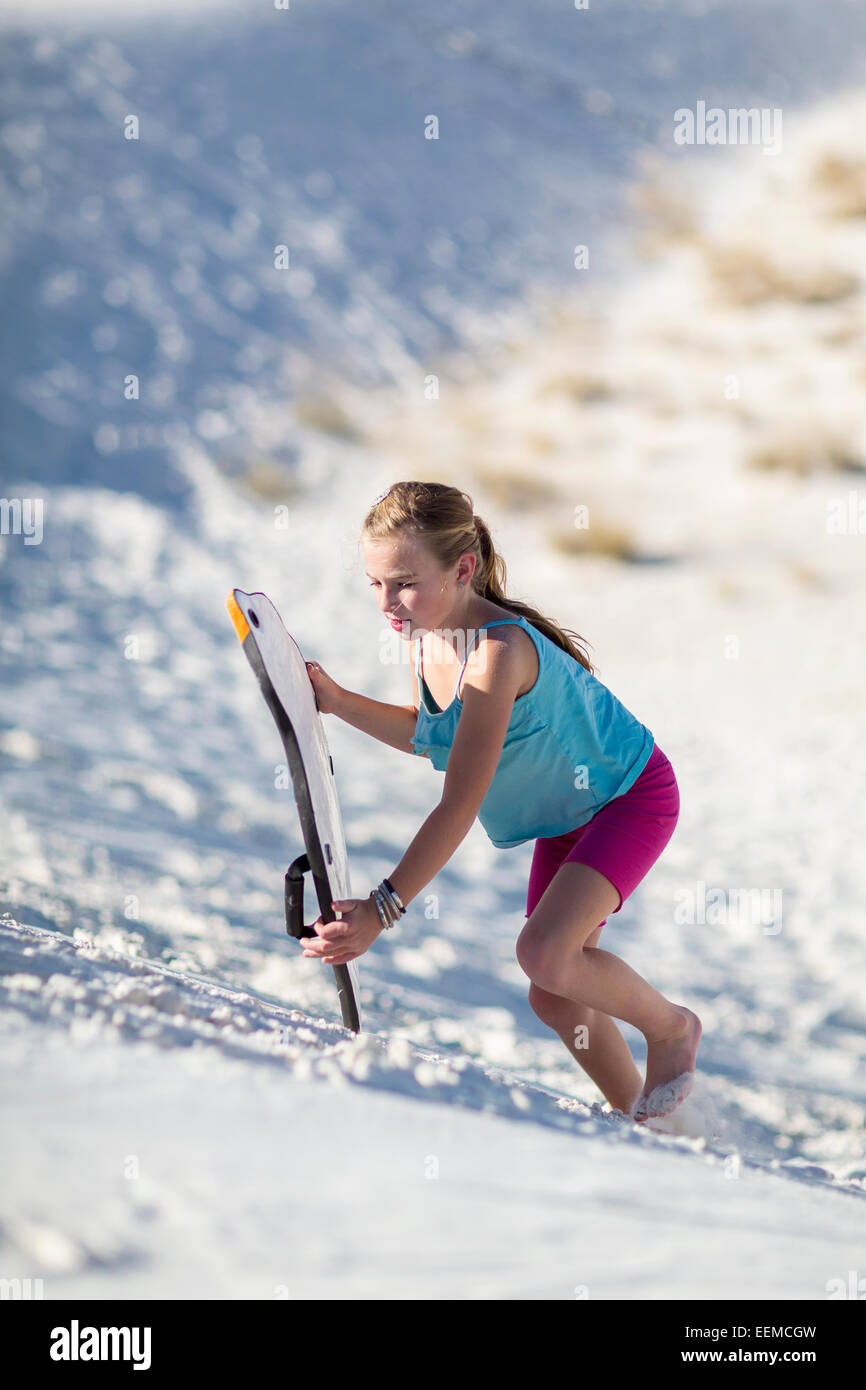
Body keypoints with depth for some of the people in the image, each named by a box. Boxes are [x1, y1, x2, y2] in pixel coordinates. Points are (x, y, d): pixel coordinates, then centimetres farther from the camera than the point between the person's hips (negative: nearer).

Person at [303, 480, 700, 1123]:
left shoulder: (499, 650, -36)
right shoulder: (425, 631, -11)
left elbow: (460, 804, -40)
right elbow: (428, 735, 9)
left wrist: (382, 909, -44)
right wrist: (336, 700, -6)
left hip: (632, 795, -9)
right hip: (567, 816, 9)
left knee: (546, 955, -26)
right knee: (554, 999, 5)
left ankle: (672, 1027, 1)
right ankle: (642, 1118, 26)